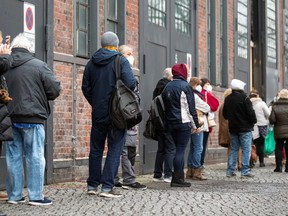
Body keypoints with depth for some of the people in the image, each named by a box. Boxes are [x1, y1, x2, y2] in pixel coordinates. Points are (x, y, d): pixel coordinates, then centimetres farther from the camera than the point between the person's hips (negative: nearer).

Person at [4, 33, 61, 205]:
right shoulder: (38, 65, -7)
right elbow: (55, 89, -7)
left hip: (10, 118, 4)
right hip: (32, 118, -4)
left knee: (13, 157, 10)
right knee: (35, 157, 1)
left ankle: (14, 195, 14)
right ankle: (36, 196, 2)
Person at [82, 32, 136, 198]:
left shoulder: (92, 63, 8)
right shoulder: (120, 60, -7)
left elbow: (85, 87, 9)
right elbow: (131, 83, -18)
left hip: (98, 113, 5)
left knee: (96, 148, 14)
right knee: (115, 149, -1)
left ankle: (92, 185, 18)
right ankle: (107, 186, -5)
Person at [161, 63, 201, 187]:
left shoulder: (167, 87, 13)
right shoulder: (185, 86, -8)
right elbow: (191, 108, -9)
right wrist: (196, 125, -4)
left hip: (170, 124, 7)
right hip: (184, 123, -7)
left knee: (179, 149, 13)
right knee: (180, 150, -6)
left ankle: (179, 177, 13)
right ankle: (177, 179, -8)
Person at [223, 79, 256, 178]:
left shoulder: (227, 99, 7)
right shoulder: (244, 98, -13)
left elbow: (225, 114, 14)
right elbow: (250, 112, -14)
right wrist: (254, 121, 2)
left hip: (232, 128, 6)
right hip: (245, 128, -6)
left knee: (234, 149, 12)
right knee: (246, 149, -2)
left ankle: (230, 171, 9)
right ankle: (245, 171, -6)